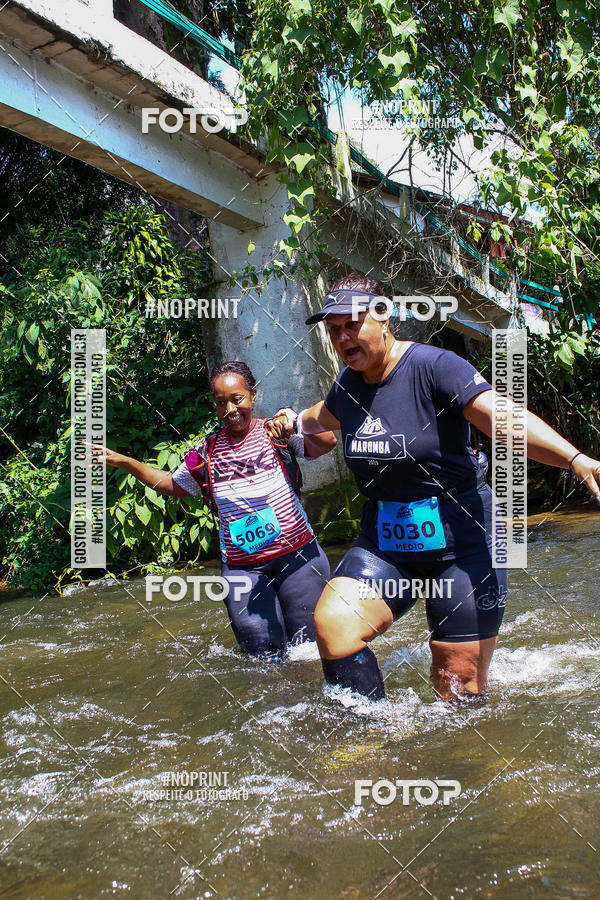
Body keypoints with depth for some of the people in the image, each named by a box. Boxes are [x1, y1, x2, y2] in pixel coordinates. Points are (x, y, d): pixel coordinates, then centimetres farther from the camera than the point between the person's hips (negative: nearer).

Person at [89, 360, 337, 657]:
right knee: (266, 654, -1)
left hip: (297, 554, -2)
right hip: (242, 566, 2)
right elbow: (172, 485, 22)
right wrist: (122, 461, 13)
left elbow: (327, 443, -15)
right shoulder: (207, 452, 8)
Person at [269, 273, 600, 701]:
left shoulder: (432, 366, -16)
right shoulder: (348, 384, 5)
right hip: (385, 541, 5)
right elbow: (327, 415, 35)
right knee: (332, 623, -18)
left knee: (460, 685, -1)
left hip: (461, 541, -5)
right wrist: (296, 422, 23)